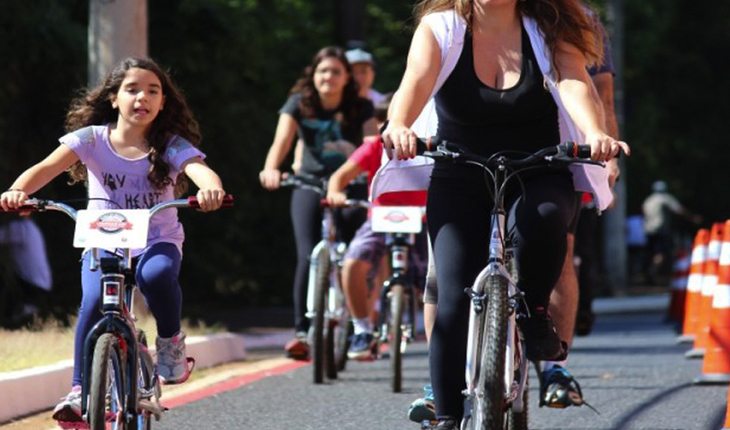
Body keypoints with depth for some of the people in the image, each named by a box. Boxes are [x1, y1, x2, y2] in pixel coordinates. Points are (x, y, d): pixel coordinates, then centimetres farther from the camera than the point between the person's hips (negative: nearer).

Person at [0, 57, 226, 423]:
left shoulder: (172, 145, -4)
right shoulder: (92, 139, -4)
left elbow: (200, 169, -23)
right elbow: (48, 166, -17)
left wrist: (210, 188, -49)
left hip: (157, 241, -1)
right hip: (103, 242, 1)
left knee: (156, 275, -35)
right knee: (93, 304, -26)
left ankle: (171, 341, -7)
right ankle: (80, 392, -17)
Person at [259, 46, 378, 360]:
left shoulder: (360, 108, -6)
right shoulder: (299, 104, -5)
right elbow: (282, 139, -19)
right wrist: (271, 169, -39)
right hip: (310, 184, 0)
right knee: (307, 256, -16)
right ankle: (302, 331, -13)